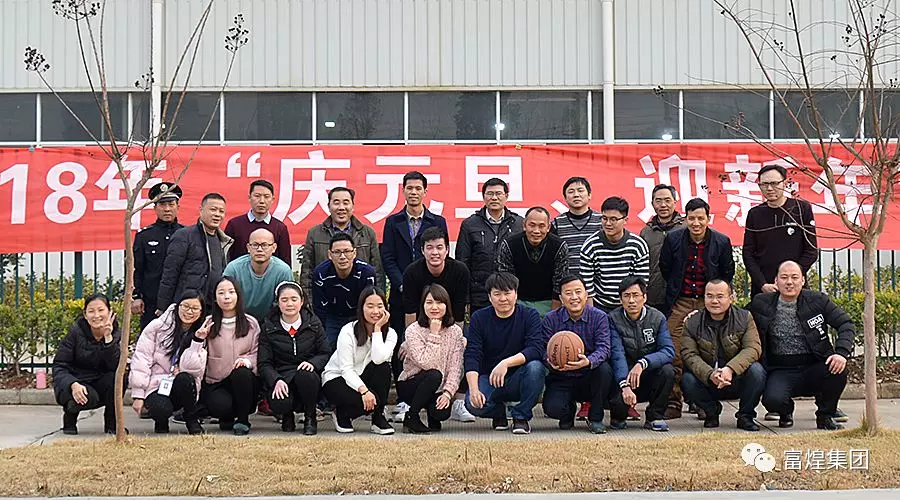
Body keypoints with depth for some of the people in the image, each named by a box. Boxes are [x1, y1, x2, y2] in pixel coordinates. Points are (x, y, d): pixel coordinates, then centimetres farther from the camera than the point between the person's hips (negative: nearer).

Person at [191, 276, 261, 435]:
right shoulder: (208, 324, 5)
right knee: (220, 405, -33)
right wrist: (198, 339, -19)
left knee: (241, 373, -35)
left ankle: (243, 421, -14)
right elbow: (197, 358, -2)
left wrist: (247, 361, -18)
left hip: (244, 380, 1)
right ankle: (226, 418, 8)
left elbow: (258, 352, 2)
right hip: (215, 384, -1)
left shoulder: (251, 323, 8)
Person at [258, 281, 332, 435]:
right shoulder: (269, 328, 3)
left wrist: (312, 363, -19)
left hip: (308, 377, 1)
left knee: (304, 375, -37)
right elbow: (264, 363, 0)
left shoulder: (314, 324, 6)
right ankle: (287, 416, 9)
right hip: (280, 377, -1)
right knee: (280, 403, -34)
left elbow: (326, 352, 4)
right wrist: (276, 381, -20)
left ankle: (310, 418, -8)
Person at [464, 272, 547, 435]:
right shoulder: (479, 318, -2)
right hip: (489, 378, 1)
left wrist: (506, 363, -35)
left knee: (535, 367, -33)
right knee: (474, 404, -30)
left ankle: (521, 417, -10)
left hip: (518, 379, -1)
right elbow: (471, 356, -11)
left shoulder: (530, 316, -5)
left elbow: (536, 349, -21)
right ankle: (499, 413, 9)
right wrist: (473, 389, -27)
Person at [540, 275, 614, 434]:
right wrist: (551, 361, -33)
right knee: (552, 408, -29)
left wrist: (588, 361, -39)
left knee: (604, 369, -34)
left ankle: (595, 418, -11)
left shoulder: (599, 317, -3)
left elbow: (603, 348, -16)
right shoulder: (551, 319, 0)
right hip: (561, 379, 0)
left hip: (589, 378, 0)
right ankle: (569, 411, 14)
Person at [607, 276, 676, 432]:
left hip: (649, 376, 2)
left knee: (667, 371, -28)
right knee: (618, 401, -31)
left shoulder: (657, 318, -4)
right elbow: (617, 355, -22)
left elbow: (668, 351, -18)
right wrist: (625, 386, -38)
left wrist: (642, 364, -36)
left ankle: (655, 416, -6)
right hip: (623, 377, -2)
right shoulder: (614, 319, -9)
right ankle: (618, 417, 10)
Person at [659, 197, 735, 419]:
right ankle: (673, 403, 0)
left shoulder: (721, 242, -3)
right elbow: (664, 268, 12)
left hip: (707, 303, 0)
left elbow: (727, 273, 10)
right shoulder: (673, 239, -2)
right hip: (679, 303, 0)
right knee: (674, 355, -6)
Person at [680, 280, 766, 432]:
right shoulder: (691, 323, -1)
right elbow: (689, 355, -13)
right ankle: (711, 411, 3)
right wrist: (710, 375, -33)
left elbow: (752, 349, -15)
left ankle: (745, 415, -6)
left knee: (756, 370, -31)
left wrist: (730, 369, -34)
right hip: (707, 381, 1)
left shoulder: (745, 318, -2)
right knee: (687, 380, -29)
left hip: (737, 381, -1)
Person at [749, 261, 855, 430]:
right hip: (781, 371, -1)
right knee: (773, 400, -31)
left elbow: (846, 324, 0)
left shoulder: (817, 300, 2)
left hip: (813, 368, 1)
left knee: (838, 370, -30)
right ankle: (786, 412, 12)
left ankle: (825, 416, 1)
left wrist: (842, 353, -19)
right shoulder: (761, 303, 3)